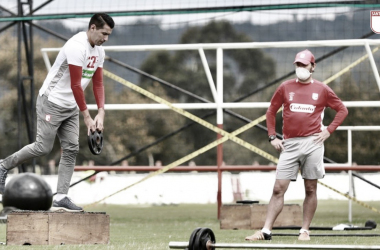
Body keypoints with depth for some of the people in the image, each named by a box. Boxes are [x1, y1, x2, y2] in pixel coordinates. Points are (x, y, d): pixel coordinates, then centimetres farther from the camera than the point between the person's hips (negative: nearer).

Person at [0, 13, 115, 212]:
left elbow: (98, 84, 10)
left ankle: (60, 198, -2)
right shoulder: (77, 47, -22)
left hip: (71, 107, 9)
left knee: (71, 149, -1)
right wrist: (87, 117, -20)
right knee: (43, 147, -8)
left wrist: (101, 113, -2)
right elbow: (75, 85, -23)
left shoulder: (99, 52, 6)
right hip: (52, 102, -9)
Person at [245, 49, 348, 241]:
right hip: (289, 144, 1)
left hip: (312, 143, -1)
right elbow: (271, 111, 16)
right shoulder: (285, 87, 9)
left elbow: (342, 110, 11)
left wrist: (329, 131, 0)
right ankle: (266, 231, -7)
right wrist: (272, 137, 7)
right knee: (278, 189, -4)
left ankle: (305, 231, 8)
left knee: (310, 189, 1)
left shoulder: (322, 89, 6)